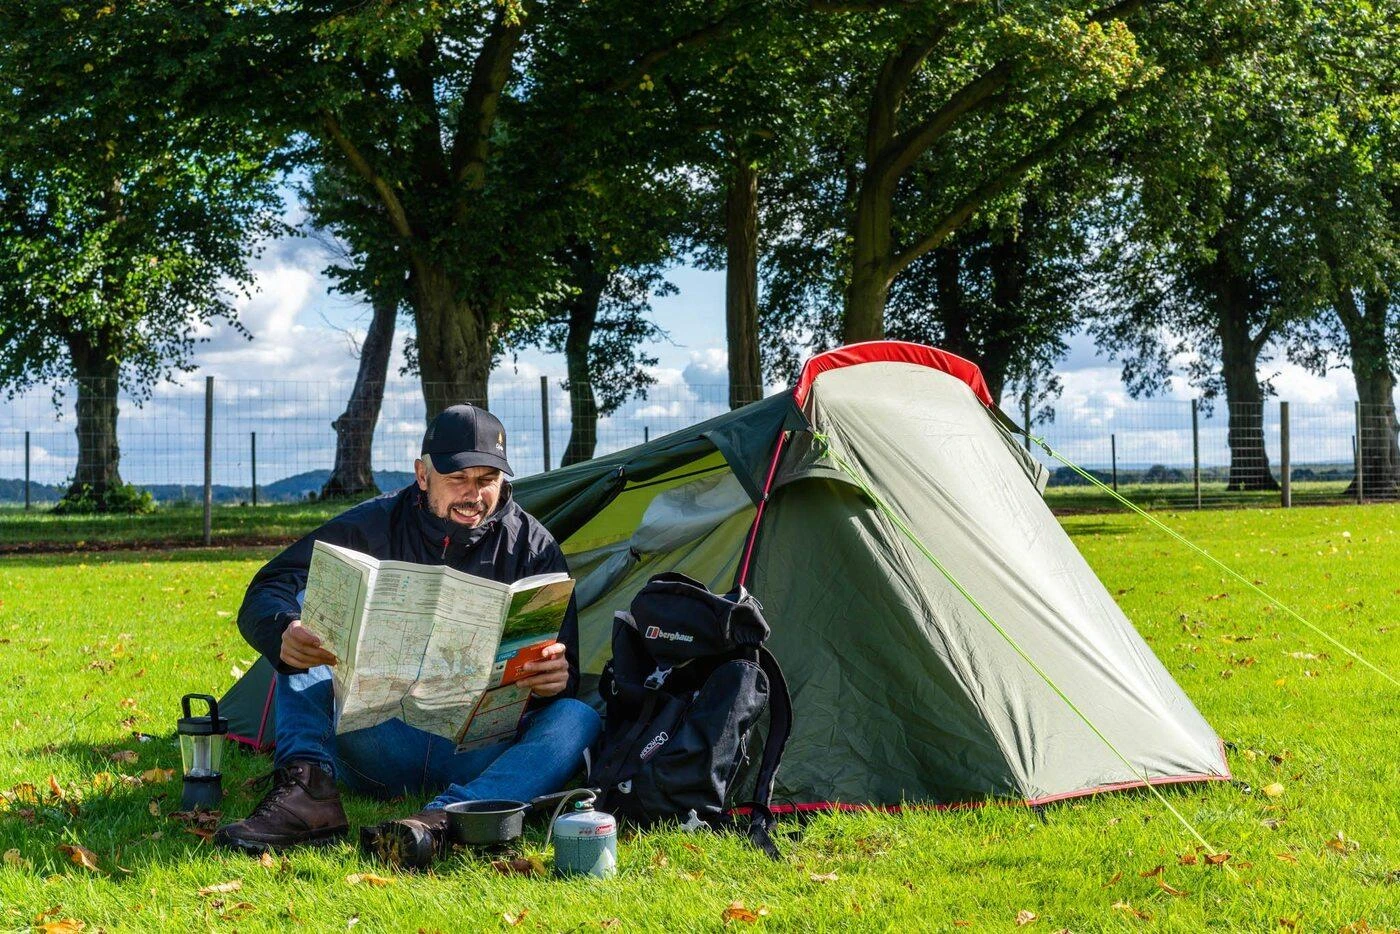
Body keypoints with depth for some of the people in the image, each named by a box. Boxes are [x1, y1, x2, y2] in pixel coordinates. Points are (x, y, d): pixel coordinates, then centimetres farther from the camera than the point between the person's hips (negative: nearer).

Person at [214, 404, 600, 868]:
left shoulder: (532, 546, 1)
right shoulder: (372, 527, 0)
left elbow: (561, 666, -2)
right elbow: (266, 596, -7)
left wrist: (554, 681, -30)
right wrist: (285, 633, -33)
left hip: (477, 750, 0)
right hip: (379, 739, 0)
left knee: (576, 718, -29)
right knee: (307, 606, -15)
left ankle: (442, 820, -55)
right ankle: (309, 792, -34)